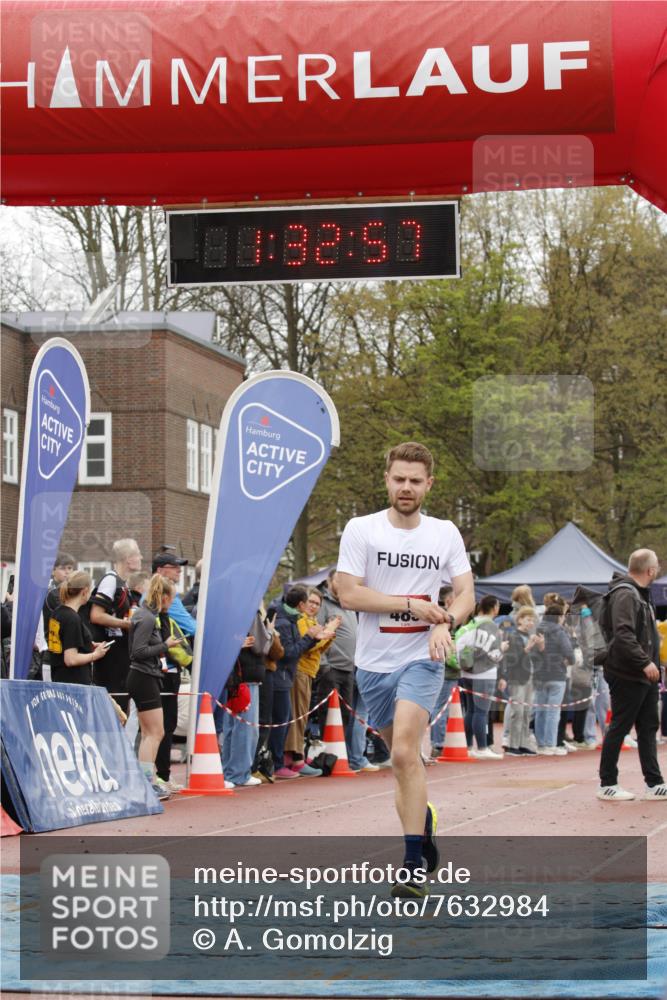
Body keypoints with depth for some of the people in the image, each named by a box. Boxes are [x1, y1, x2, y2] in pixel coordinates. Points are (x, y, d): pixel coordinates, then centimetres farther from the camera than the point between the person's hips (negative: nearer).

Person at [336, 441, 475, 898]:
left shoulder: (445, 533, 3)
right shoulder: (361, 530, -3)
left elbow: (466, 594, 3)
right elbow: (348, 593, -10)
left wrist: (445, 623, -18)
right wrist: (411, 605, -16)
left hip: (422, 660, -2)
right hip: (374, 661, 2)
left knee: (405, 753, -19)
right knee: (401, 754, 15)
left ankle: (414, 865, -18)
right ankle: (424, 820, 42)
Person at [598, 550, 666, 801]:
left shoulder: (641, 594, 17)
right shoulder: (625, 595, -16)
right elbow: (623, 634, -27)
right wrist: (645, 662, -27)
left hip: (645, 676, 10)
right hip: (628, 676, -10)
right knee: (619, 728, -2)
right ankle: (607, 785, 6)